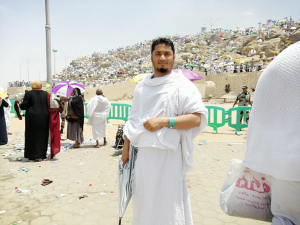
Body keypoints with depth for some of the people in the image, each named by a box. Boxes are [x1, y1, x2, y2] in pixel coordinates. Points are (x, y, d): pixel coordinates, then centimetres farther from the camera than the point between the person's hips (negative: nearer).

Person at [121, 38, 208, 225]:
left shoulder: (182, 85, -5)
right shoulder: (141, 87, 11)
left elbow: (197, 118, -13)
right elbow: (133, 120, 15)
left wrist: (165, 121, -21)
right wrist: (126, 147, 13)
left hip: (167, 154, -5)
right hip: (142, 153, 5)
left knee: (167, 203, 5)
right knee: (144, 200, 16)